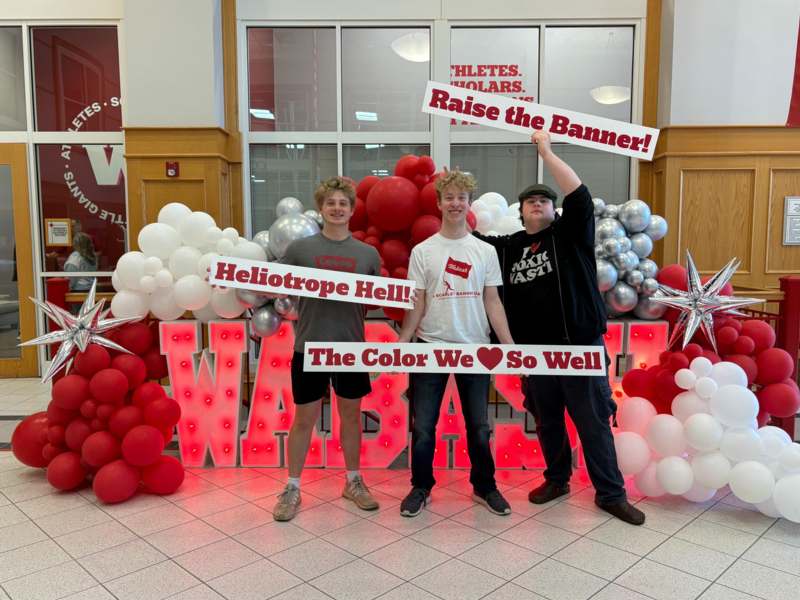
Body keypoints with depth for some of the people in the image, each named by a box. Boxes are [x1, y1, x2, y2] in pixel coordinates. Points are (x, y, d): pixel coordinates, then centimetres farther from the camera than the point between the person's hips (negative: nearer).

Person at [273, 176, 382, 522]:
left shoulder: (368, 254, 4)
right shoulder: (300, 248, -1)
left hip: (351, 347, 2)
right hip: (309, 347, -1)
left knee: (351, 415, 15)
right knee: (304, 419, 8)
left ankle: (353, 482, 32)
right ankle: (292, 488, 24)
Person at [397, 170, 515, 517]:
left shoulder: (485, 251, 4)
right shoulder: (422, 251, 0)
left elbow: (492, 303, 4)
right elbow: (416, 305, -1)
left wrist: (511, 347, -3)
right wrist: (401, 344, -11)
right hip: (431, 347, -1)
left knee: (479, 426, 11)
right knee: (423, 427, 5)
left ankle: (484, 486, 30)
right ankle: (421, 487, 25)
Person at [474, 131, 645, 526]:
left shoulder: (570, 234, 1)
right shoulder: (508, 247, 10)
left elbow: (579, 195, -14)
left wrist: (546, 151, -11)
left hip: (580, 345, -3)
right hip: (535, 350, 4)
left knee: (594, 423, 3)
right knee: (547, 422, 16)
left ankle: (611, 493, 16)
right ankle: (557, 480, 35)